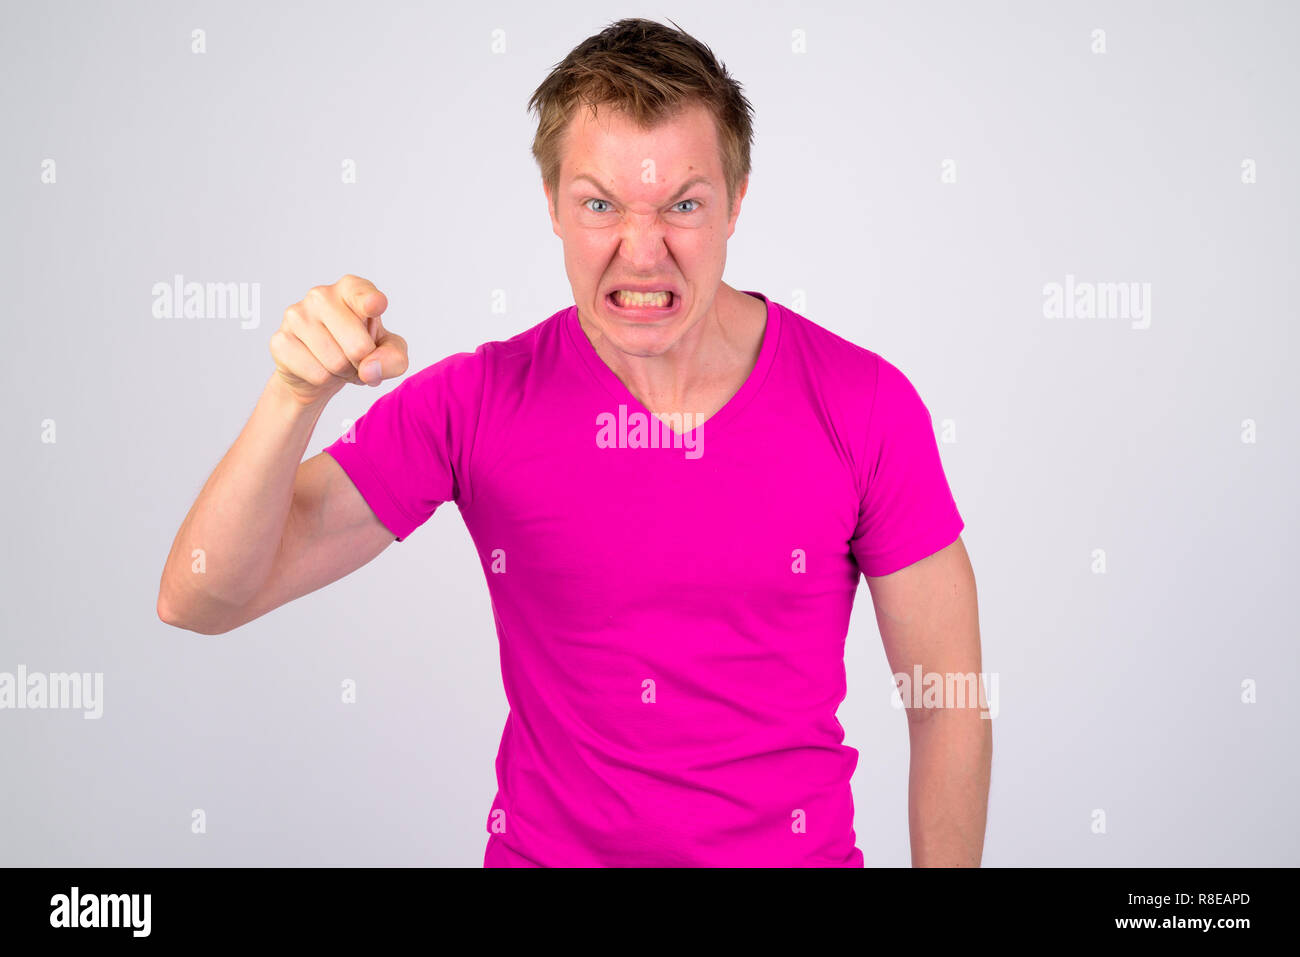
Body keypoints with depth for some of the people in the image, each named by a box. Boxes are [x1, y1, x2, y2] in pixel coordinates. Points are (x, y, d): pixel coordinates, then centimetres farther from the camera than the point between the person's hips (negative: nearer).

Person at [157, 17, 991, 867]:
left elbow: (950, 702, -7)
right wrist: (297, 395, -33)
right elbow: (199, 600, -18)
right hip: (545, 847, 1)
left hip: (795, 851, 0)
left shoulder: (865, 405, -16)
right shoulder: (475, 403, -14)